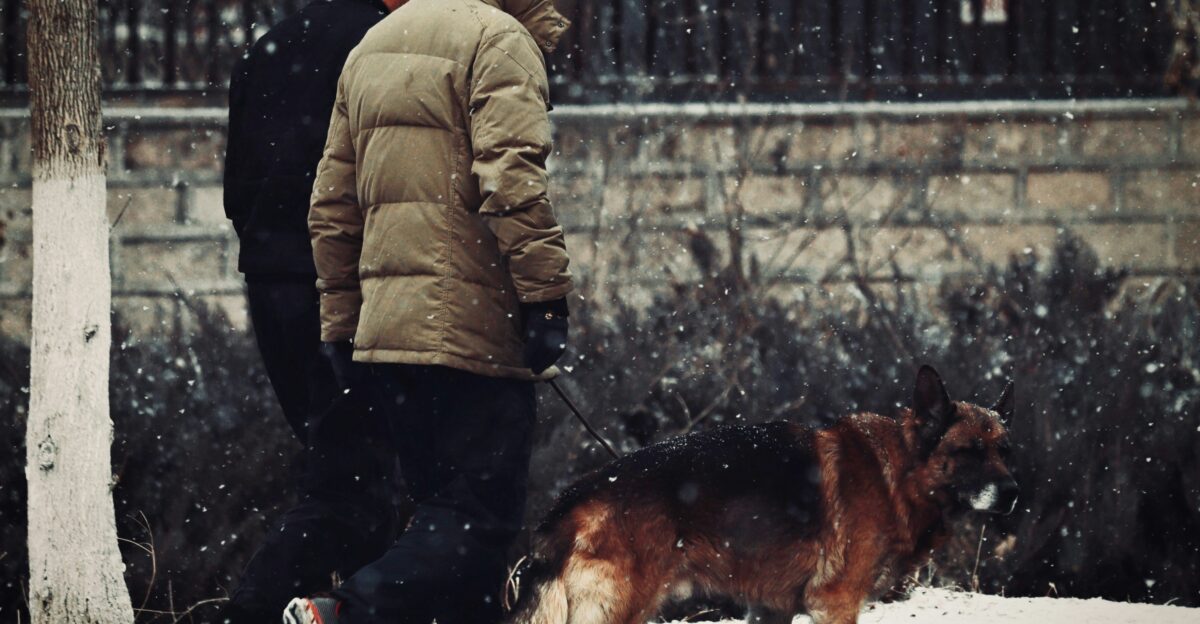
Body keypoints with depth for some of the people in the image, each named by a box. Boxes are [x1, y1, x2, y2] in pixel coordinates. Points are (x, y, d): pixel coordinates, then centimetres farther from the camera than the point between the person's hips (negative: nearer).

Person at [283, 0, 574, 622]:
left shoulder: (370, 50, 21)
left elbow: (332, 208, 21)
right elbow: (511, 179, -18)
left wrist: (341, 325, 23)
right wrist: (546, 296, -17)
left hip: (384, 329, 8)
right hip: (474, 330, -8)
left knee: (442, 511, 14)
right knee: (482, 515, -9)